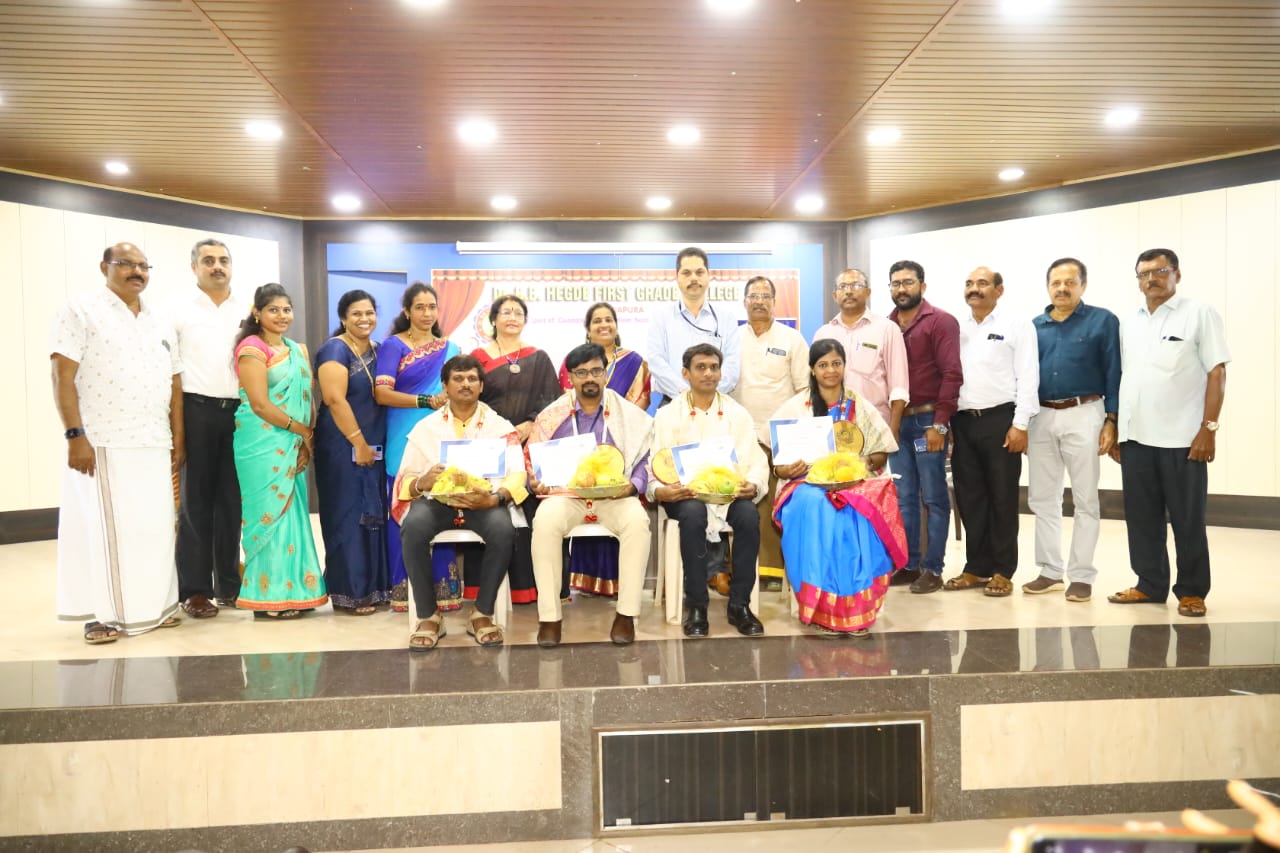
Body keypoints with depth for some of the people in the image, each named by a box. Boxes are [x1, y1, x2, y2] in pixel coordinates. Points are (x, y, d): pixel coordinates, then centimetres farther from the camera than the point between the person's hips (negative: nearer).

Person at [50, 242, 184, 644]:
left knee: (153, 527, 9)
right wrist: (75, 435, -17)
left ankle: (152, 605, 21)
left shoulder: (160, 324, 16)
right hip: (101, 444, -5)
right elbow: (62, 375, -9)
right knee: (101, 527, 0)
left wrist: (178, 441, 11)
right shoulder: (81, 311, -2)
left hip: (154, 446, 6)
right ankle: (101, 614, 10)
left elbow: (174, 385, 16)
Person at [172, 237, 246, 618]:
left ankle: (230, 583, 17)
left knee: (233, 500, 7)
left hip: (239, 411, 3)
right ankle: (195, 589, 9)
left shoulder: (248, 311, 11)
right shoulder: (180, 311, 3)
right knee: (195, 501, 3)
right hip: (196, 411, -2)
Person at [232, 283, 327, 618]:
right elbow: (260, 404, -15)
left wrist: (307, 441, -1)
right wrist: (302, 430, -12)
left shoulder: (298, 350, 15)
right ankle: (269, 595, 4)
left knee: (291, 512, 8)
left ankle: (292, 590, 16)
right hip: (262, 443, -7)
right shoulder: (252, 348, -7)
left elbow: (308, 399, 12)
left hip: (292, 446, 7)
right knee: (271, 512, -4)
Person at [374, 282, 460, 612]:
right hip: (406, 441, -3)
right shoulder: (393, 345, 1)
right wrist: (429, 401, -15)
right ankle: (404, 590, 7)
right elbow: (382, 394, -10)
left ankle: (444, 587, 9)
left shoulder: (450, 348, 15)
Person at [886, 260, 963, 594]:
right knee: (904, 498, 8)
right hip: (896, 422, 5)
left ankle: (932, 569, 8)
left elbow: (952, 374, -10)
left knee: (934, 497, 1)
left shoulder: (941, 322, -3)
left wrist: (939, 424, -15)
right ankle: (909, 564, 16)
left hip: (928, 420, -5)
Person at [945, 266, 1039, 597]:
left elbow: (1027, 377, -5)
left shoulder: (1017, 326, 1)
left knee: (1002, 498, 2)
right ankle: (976, 567, 19)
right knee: (970, 498, 8)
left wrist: (1020, 424, -12)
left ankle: (1002, 571, 12)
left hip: (1000, 420, -4)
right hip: (962, 421, 4)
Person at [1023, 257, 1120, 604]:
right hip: (1041, 416, 4)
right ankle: (1050, 571, 19)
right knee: (1041, 498, 8)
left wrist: (1111, 420, -9)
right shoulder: (1035, 326, 11)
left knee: (1085, 499, 3)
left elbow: (1114, 373, -3)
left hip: (1083, 415, -4)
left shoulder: (1103, 321, 0)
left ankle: (1081, 575, 11)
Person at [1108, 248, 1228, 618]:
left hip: (1183, 439, -5)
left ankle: (1191, 591, 14)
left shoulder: (1200, 314, -2)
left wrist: (1209, 428, -13)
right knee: (1141, 518, 10)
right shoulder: (1129, 323, 13)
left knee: (1188, 521, 3)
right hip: (1135, 438, 5)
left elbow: (1216, 373, -6)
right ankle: (1150, 584, 21)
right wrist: (1116, 429, 11)